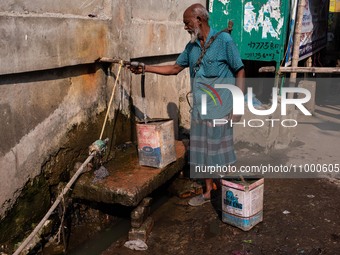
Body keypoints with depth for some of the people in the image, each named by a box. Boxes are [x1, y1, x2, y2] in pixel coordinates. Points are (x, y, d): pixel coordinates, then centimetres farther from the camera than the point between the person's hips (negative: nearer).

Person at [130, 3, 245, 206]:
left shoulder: (224, 40, -9)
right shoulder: (191, 47, 9)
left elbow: (240, 71, -8)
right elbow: (175, 68, 19)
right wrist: (146, 68, 14)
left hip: (221, 110, -6)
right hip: (200, 110, 6)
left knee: (222, 153, 3)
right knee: (204, 152, 13)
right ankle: (208, 192, 29)